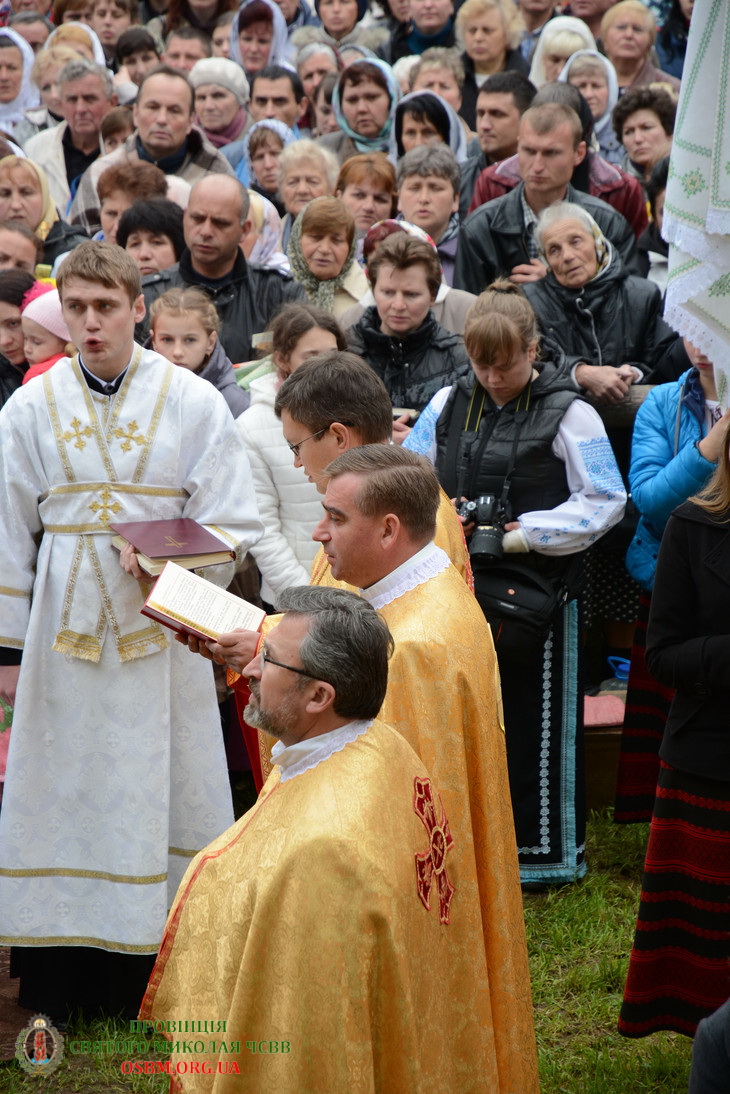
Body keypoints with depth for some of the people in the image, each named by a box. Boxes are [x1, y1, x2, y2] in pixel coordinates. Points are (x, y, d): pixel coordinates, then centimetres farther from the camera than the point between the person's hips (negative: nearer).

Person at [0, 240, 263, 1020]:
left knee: (157, 788, 2)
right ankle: (63, 980, 11)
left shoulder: (193, 402, -2)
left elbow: (231, 526, 0)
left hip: (158, 627, -1)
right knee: (65, 790, 3)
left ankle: (157, 978, 11)